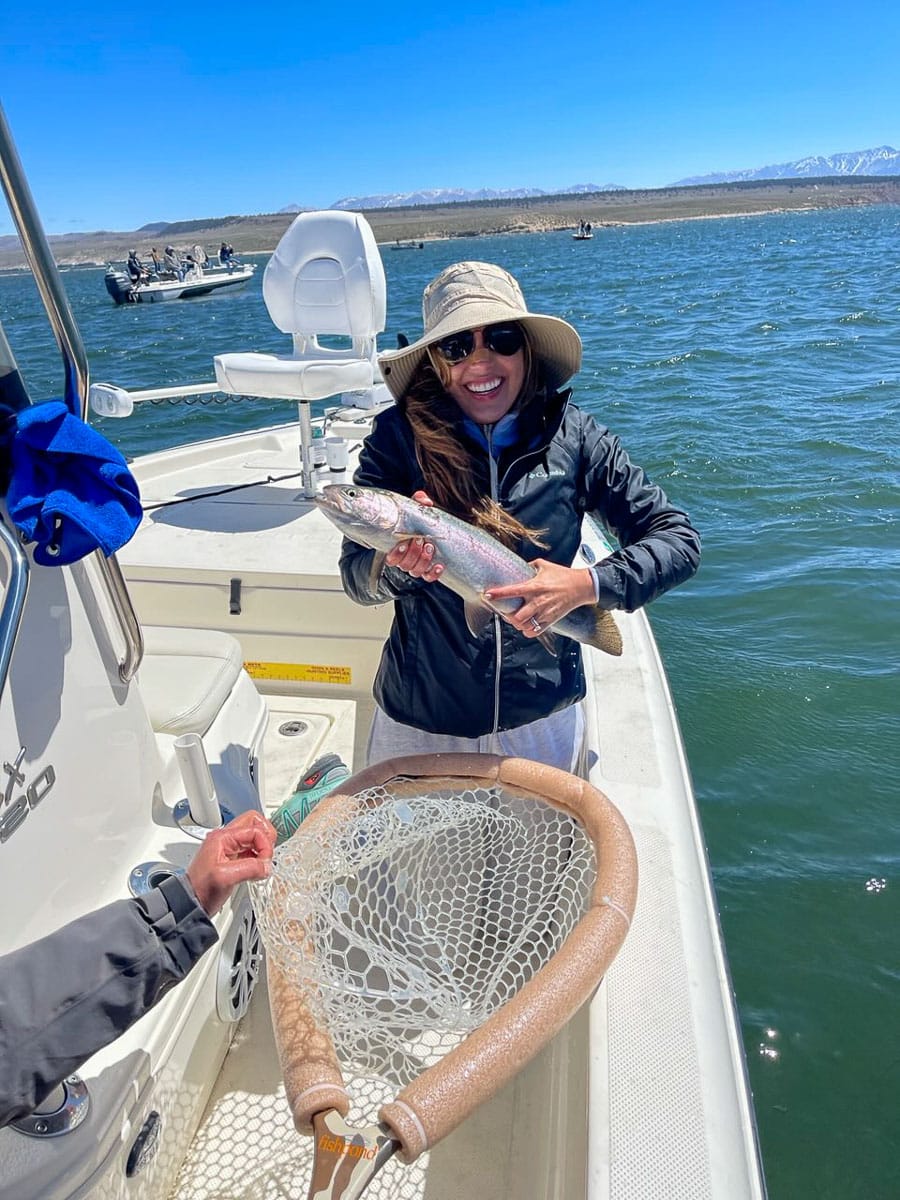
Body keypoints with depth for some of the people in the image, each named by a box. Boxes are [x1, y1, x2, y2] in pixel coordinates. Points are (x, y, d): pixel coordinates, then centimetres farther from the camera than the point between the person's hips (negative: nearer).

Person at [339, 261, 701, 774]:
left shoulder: (571, 435, -10)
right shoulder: (400, 437, -12)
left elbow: (680, 539, -8)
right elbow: (357, 578, -13)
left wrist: (588, 584, -23)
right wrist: (399, 565, -35)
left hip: (545, 719, 1)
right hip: (420, 722, 0)